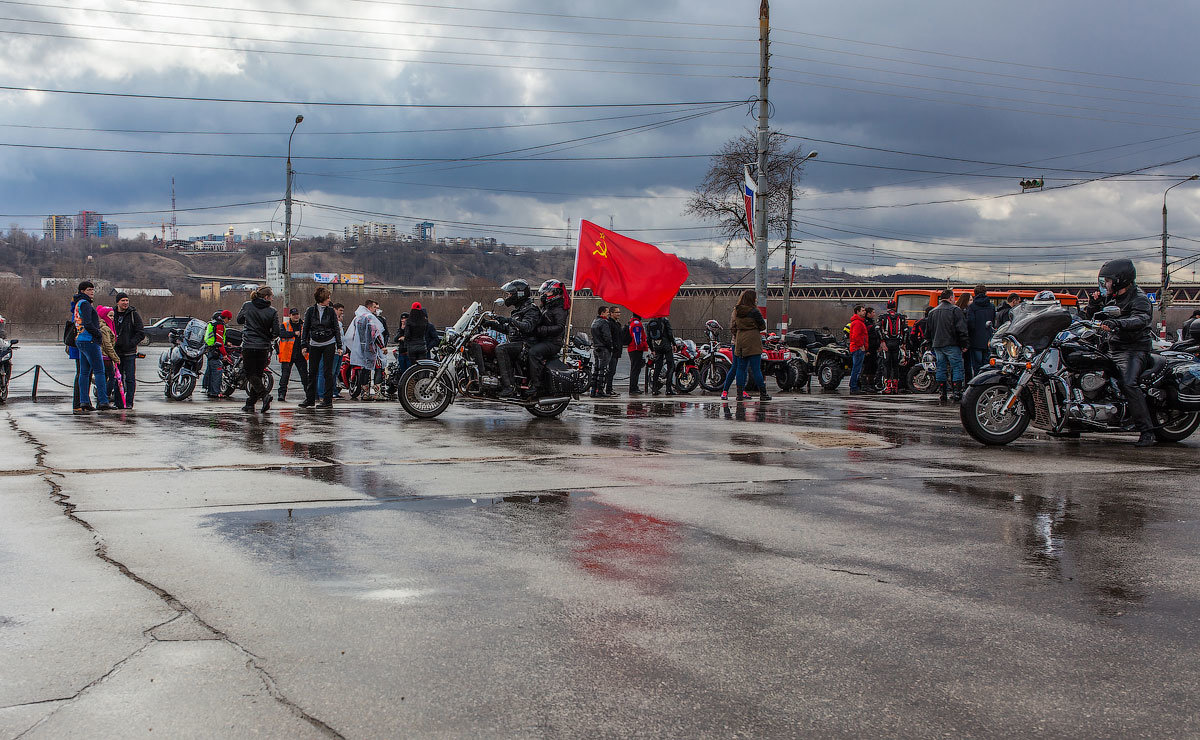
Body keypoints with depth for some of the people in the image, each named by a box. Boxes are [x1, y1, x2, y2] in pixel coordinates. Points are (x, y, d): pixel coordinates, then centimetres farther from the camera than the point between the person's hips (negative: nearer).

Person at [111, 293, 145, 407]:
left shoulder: (134, 314, -1)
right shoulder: (112, 313, 8)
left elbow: (141, 333, -2)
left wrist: (131, 343, -12)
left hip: (129, 352, -3)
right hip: (116, 352, 3)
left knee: (130, 379, -5)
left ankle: (129, 402, -2)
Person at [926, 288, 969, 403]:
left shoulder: (932, 312, 14)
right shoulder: (955, 310, -5)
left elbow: (928, 330, 18)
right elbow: (962, 329, -11)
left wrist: (931, 344, 24)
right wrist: (965, 343, -7)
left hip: (937, 345, 6)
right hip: (952, 344, -6)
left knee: (941, 369, 9)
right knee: (957, 368, -2)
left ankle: (942, 393, 7)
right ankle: (957, 392, -8)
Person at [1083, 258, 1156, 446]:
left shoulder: (1138, 299, -10)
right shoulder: (1108, 297, 15)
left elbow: (1141, 319, -31)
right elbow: (1089, 317, 20)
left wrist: (1117, 323, -49)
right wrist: (1093, 304, -2)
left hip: (1134, 349, -9)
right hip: (1112, 349, 9)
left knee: (1127, 383, -29)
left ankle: (1147, 432, -27)